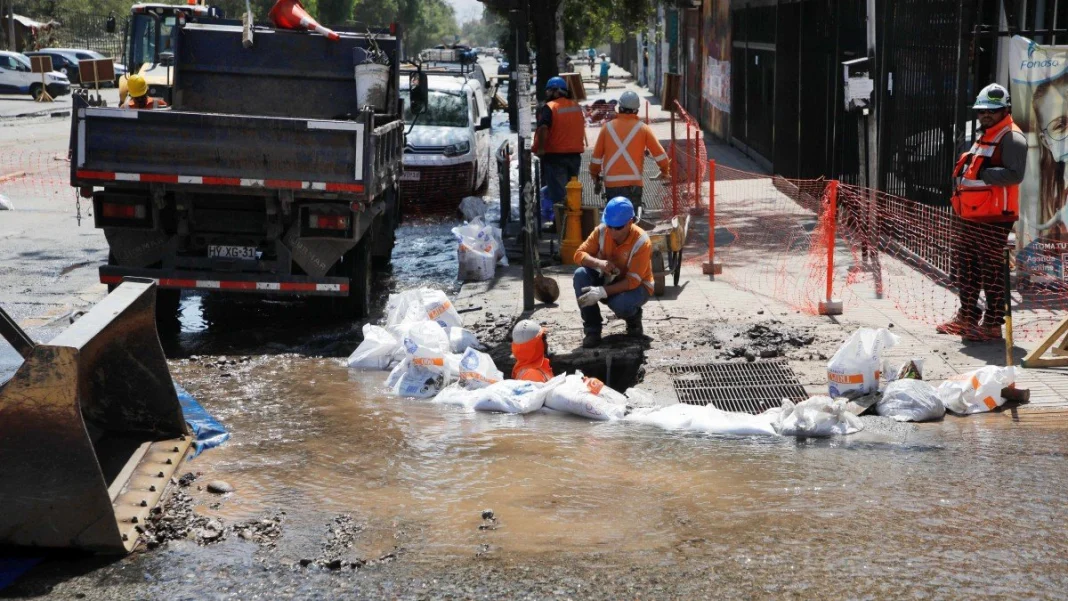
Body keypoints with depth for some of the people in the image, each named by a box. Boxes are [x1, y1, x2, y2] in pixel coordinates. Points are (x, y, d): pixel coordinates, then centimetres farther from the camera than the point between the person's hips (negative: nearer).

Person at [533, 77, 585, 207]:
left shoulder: (549, 107, -13)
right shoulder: (577, 107, 10)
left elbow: (543, 128, -26)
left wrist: (540, 148, -19)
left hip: (555, 156, -6)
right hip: (575, 155, 6)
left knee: (557, 192, -4)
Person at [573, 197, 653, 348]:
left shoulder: (642, 242, -28)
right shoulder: (601, 231, -14)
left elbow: (632, 281, -30)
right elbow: (579, 254, -13)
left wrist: (603, 292, -40)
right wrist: (598, 263, -36)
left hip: (636, 286, -5)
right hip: (608, 279, 5)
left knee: (620, 304, -39)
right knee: (581, 275, -25)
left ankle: (634, 318, 2)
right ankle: (592, 330, -16)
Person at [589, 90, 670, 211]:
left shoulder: (608, 127, 6)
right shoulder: (642, 128, 2)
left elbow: (596, 156, 9)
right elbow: (660, 155, 1)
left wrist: (595, 177, 23)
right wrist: (664, 170, 20)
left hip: (611, 183, 2)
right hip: (633, 183, -2)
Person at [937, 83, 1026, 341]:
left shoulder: (1011, 138, -10)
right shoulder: (983, 136, 20)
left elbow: (1015, 174, -23)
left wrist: (981, 175, -26)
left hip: (993, 219, -10)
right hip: (969, 217, 10)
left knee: (992, 271, -5)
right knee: (965, 266, 16)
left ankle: (993, 324, 1)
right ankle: (967, 316, 27)